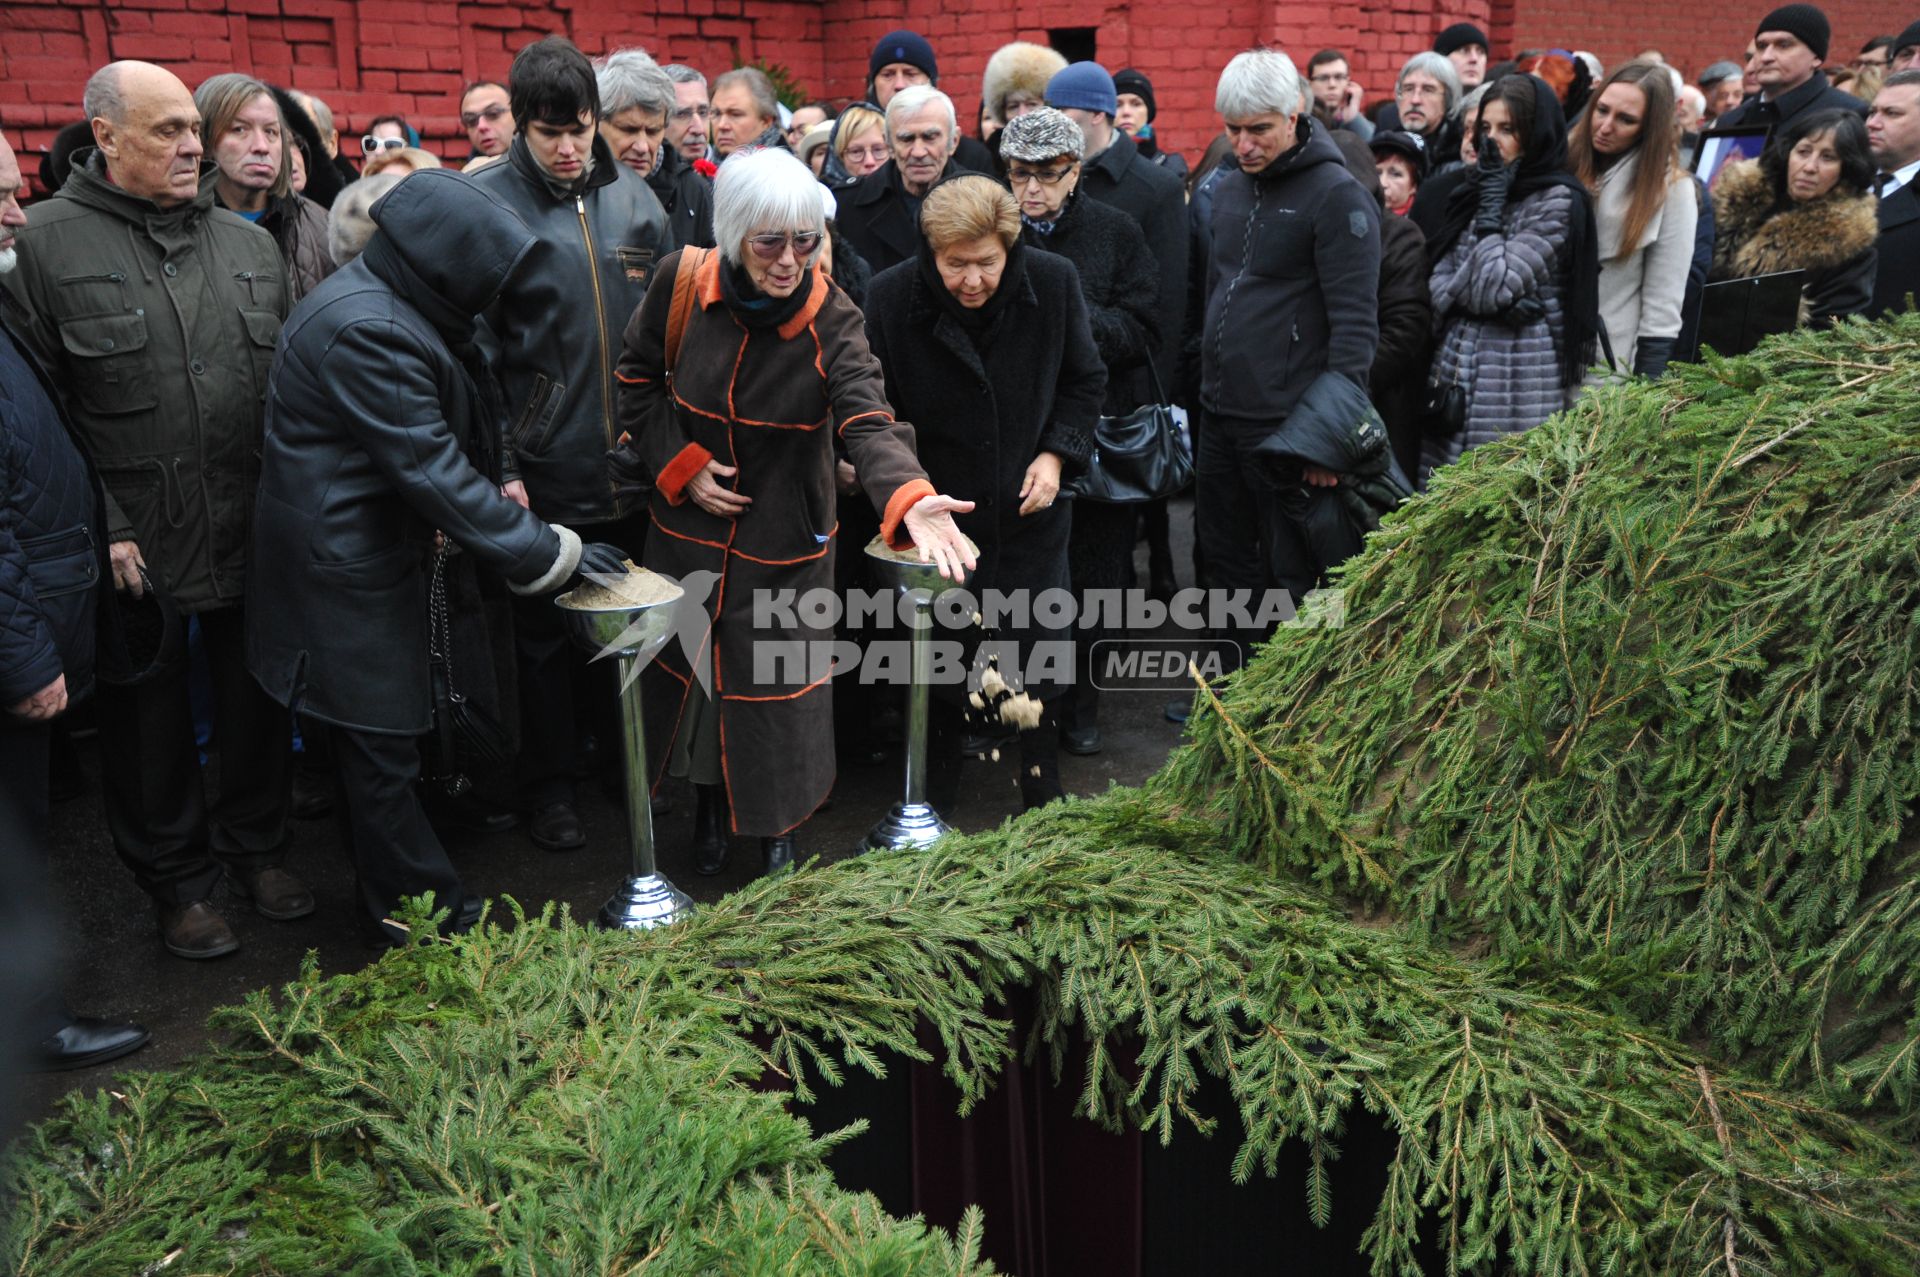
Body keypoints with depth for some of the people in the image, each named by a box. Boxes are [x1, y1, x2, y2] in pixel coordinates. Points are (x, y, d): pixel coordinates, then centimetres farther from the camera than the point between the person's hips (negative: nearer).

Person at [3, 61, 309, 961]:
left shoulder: (250, 244, 8)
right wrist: (101, 526, -13)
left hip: (257, 536, 3)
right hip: (136, 546, -3)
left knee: (257, 699, 15)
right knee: (151, 716, 11)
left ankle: (256, 846, 36)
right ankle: (178, 879, 30)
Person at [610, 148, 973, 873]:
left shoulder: (831, 323, -18)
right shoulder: (683, 283, -13)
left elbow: (869, 424, -33)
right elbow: (638, 376, 3)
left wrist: (910, 500, -53)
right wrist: (679, 461, -9)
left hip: (785, 542, -2)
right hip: (690, 531, 2)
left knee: (776, 685, 7)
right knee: (691, 673, 16)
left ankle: (775, 826, 34)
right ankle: (708, 807, 42)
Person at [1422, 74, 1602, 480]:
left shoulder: (1558, 200, -5)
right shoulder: (1480, 188, 16)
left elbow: (1492, 289, -14)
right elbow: (1437, 291, 7)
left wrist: (1491, 205, -7)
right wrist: (1500, 304, -10)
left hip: (1516, 393, -6)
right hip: (1454, 385, 7)